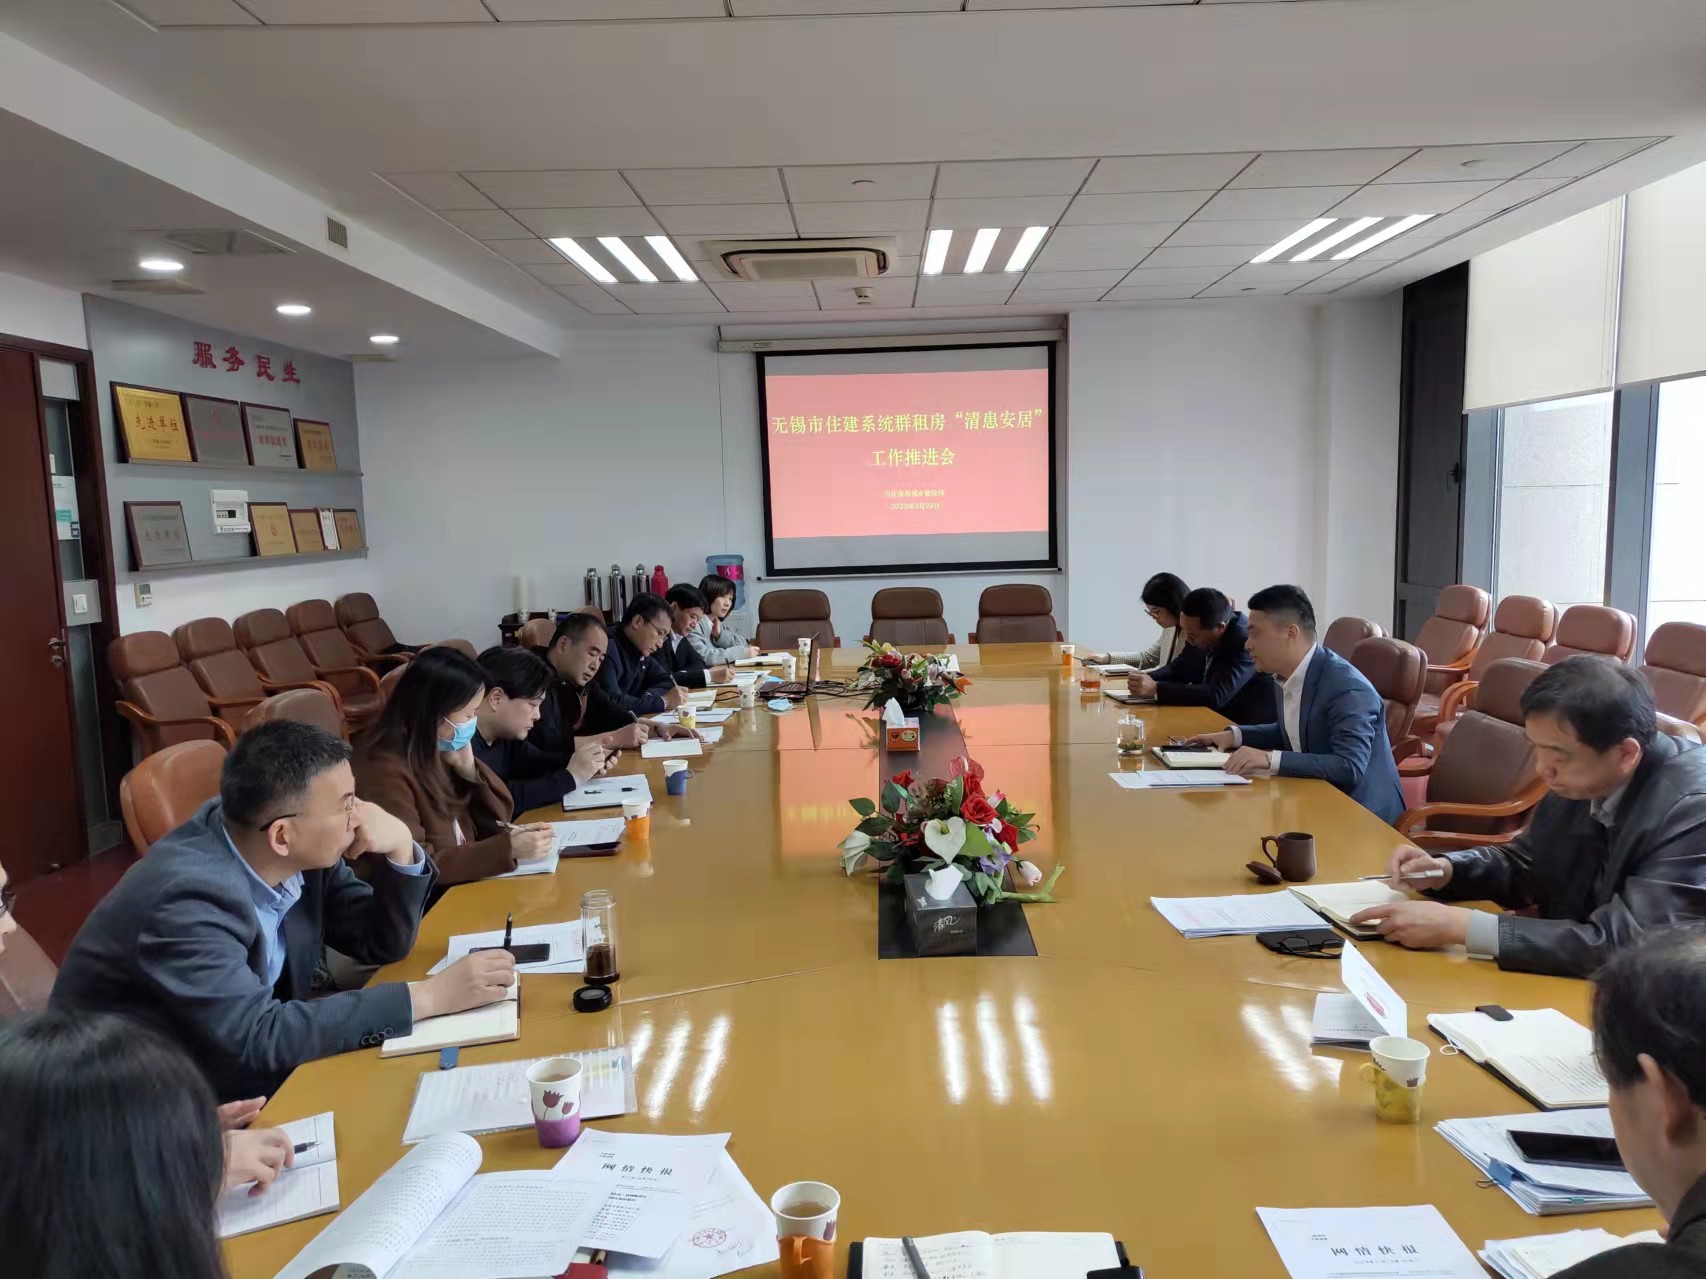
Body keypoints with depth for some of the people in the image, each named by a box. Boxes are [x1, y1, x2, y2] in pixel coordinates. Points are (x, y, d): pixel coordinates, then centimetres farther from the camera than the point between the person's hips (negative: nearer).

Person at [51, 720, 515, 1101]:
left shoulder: (296, 854, -10)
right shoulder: (189, 896, -29)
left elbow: (382, 942, -1)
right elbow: (258, 1037, -33)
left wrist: (400, 849, -19)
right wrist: (430, 996, -32)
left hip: (227, 1069, 6)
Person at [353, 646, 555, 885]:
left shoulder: (441, 752, 3)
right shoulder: (385, 771, -20)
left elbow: (498, 818, 9)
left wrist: (469, 768, -7)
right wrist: (508, 848, -25)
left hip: (462, 887, 7)